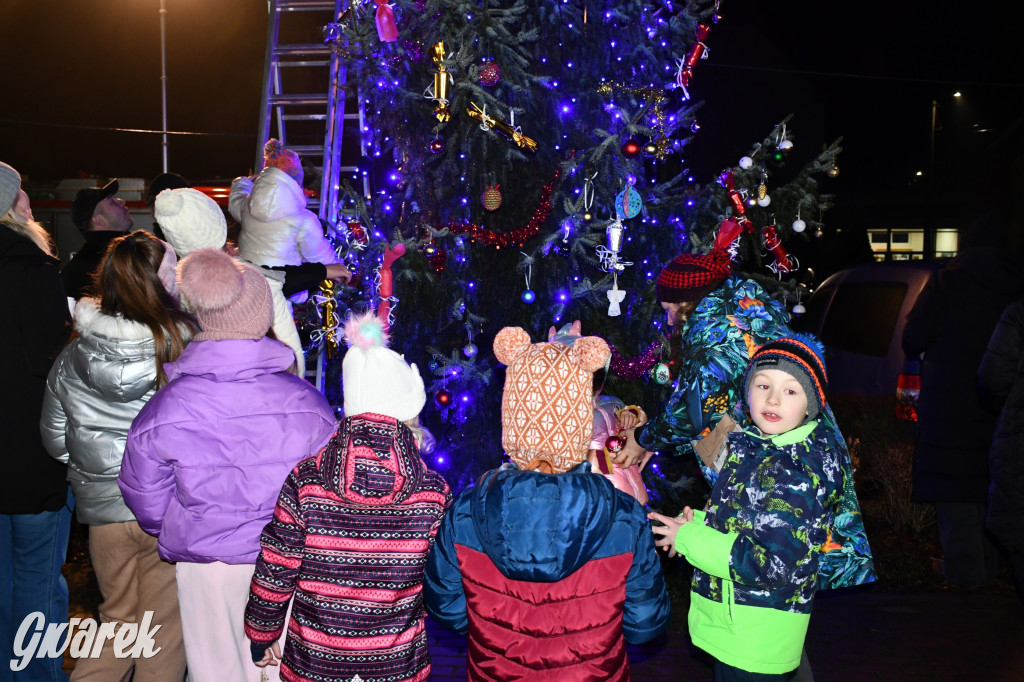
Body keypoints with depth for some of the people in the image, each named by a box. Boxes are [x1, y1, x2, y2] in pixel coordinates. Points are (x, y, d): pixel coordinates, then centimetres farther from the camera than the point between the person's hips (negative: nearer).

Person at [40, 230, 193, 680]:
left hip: (103, 509, 3)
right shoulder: (188, 352, -18)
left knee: (119, 620, 24)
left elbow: (55, 440, 7)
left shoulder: (70, 359, -4)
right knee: (164, 630, 14)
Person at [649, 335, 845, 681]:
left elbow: (773, 564, -28)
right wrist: (697, 525, -3)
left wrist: (689, 539, -20)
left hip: (757, 637, -8)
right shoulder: (755, 445, 4)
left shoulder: (798, 471, -24)